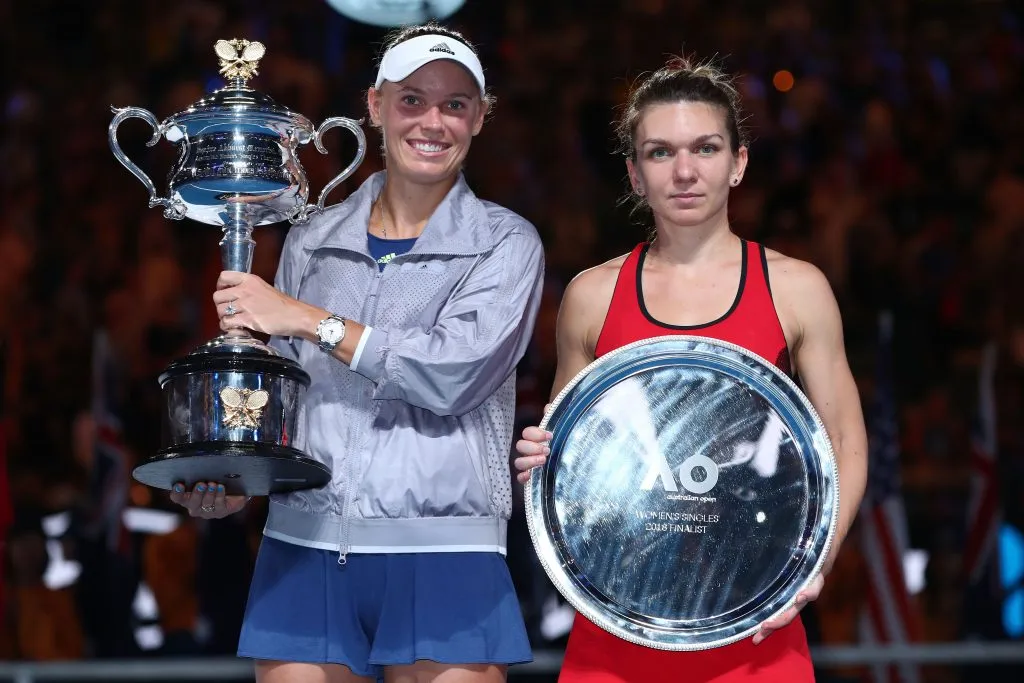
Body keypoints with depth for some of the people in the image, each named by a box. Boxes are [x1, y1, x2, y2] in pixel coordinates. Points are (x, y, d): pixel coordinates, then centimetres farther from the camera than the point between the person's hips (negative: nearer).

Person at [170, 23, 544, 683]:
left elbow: (455, 374, -13)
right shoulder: (312, 242, 13)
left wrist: (309, 321, -10)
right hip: (304, 549, 3)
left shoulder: (505, 243, 1)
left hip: (441, 555, -3)